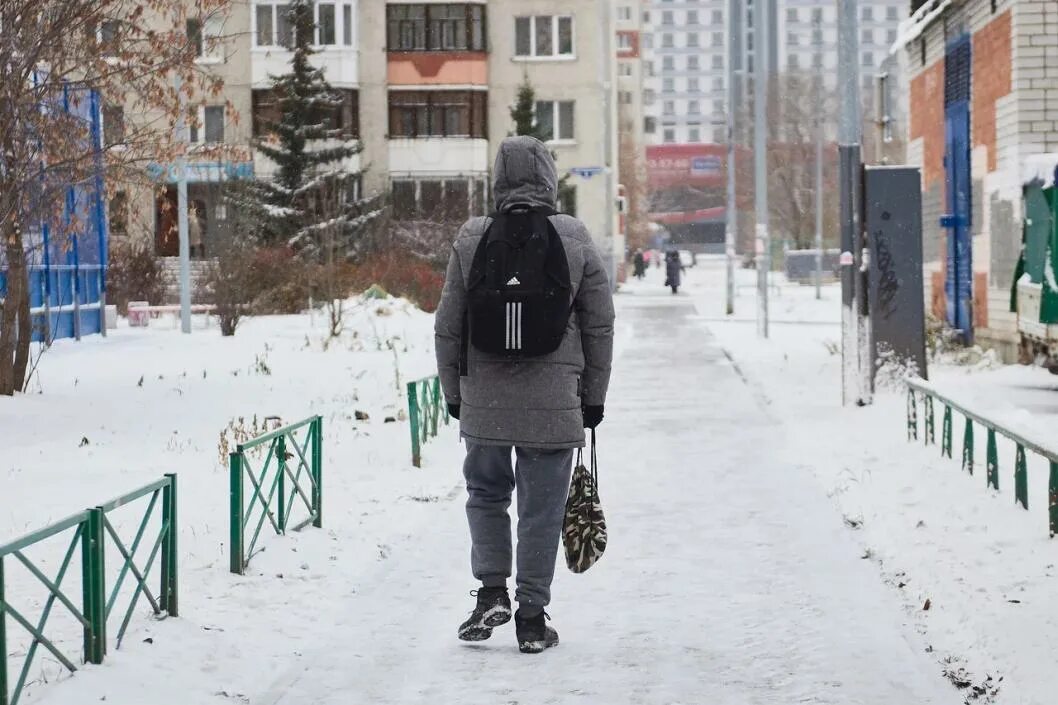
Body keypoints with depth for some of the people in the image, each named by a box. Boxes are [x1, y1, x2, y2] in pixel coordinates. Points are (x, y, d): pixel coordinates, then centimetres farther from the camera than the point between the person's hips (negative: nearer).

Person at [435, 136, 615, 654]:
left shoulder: (471, 240, -2)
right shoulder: (575, 240, -3)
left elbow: (448, 328, 3)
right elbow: (599, 326, 1)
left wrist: (453, 392, 15)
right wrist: (594, 396, 11)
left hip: (484, 401, 1)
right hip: (553, 402, -1)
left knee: (485, 493, 19)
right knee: (541, 506, 6)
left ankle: (492, 591, 6)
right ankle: (531, 616, 9)